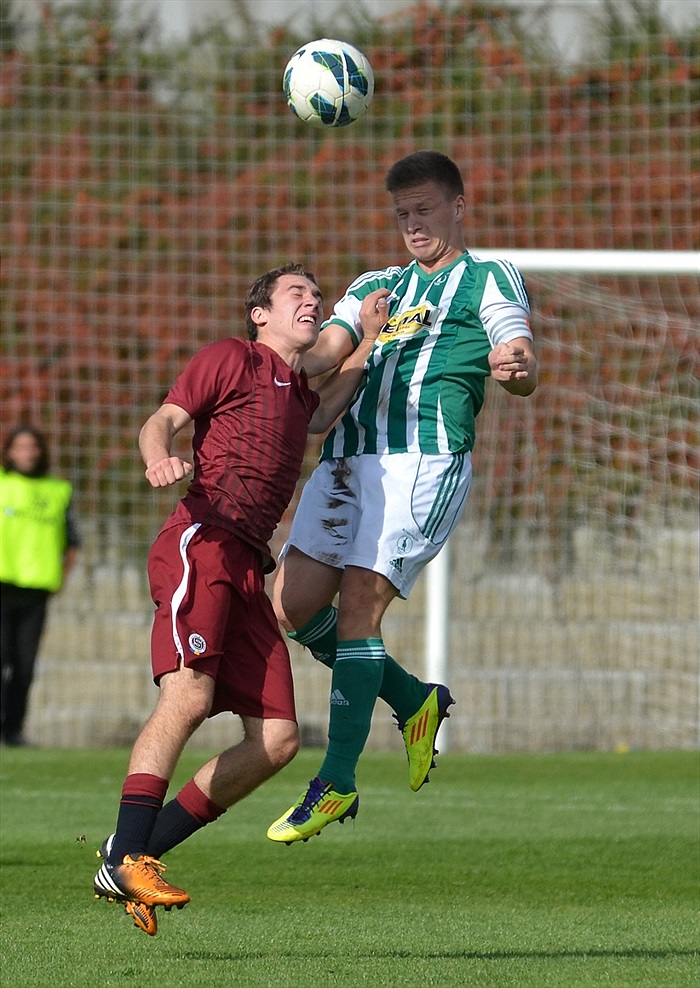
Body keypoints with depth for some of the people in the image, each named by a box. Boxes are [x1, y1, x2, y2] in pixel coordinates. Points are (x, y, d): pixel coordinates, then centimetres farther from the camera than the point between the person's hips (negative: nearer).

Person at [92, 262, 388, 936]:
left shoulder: (296, 390, 30)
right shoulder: (233, 357, 7)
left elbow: (319, 416, 53)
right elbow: (160, 422, -1)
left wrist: (366, 343, 46)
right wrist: (160, 460, -23)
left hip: (247, 568, 8)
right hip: (201, 544, -8)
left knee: (277, 739, -4)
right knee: (188, 697, -26)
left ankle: (140, 847, 0)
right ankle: (123, 861, -29)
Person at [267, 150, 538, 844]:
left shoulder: (490, 280, 9)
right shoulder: (375, 286, 27)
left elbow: (524, 370, -4)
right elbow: (322, 354, 20)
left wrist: (515, 368, -28)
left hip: (426, 457, -7)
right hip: (347, 457, 7)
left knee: (357, 605, -15)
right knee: (293, 606, -2)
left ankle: (337, 782, -11)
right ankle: (413, 700, 17)